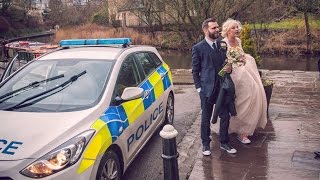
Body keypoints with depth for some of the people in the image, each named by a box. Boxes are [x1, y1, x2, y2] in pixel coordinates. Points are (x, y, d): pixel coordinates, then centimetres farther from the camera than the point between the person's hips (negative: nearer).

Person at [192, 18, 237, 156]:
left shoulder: (223, 44, 6)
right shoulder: (198, 48, -7)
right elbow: (195, 71, -2)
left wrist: (229, 68, -4)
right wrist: (199, 87, -7)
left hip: (223, 87, 4)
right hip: (207, 89, -4)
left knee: (225, 116, 11)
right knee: (206, 118, 10)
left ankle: (224, 143, 30)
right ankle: (206, 144, 27)